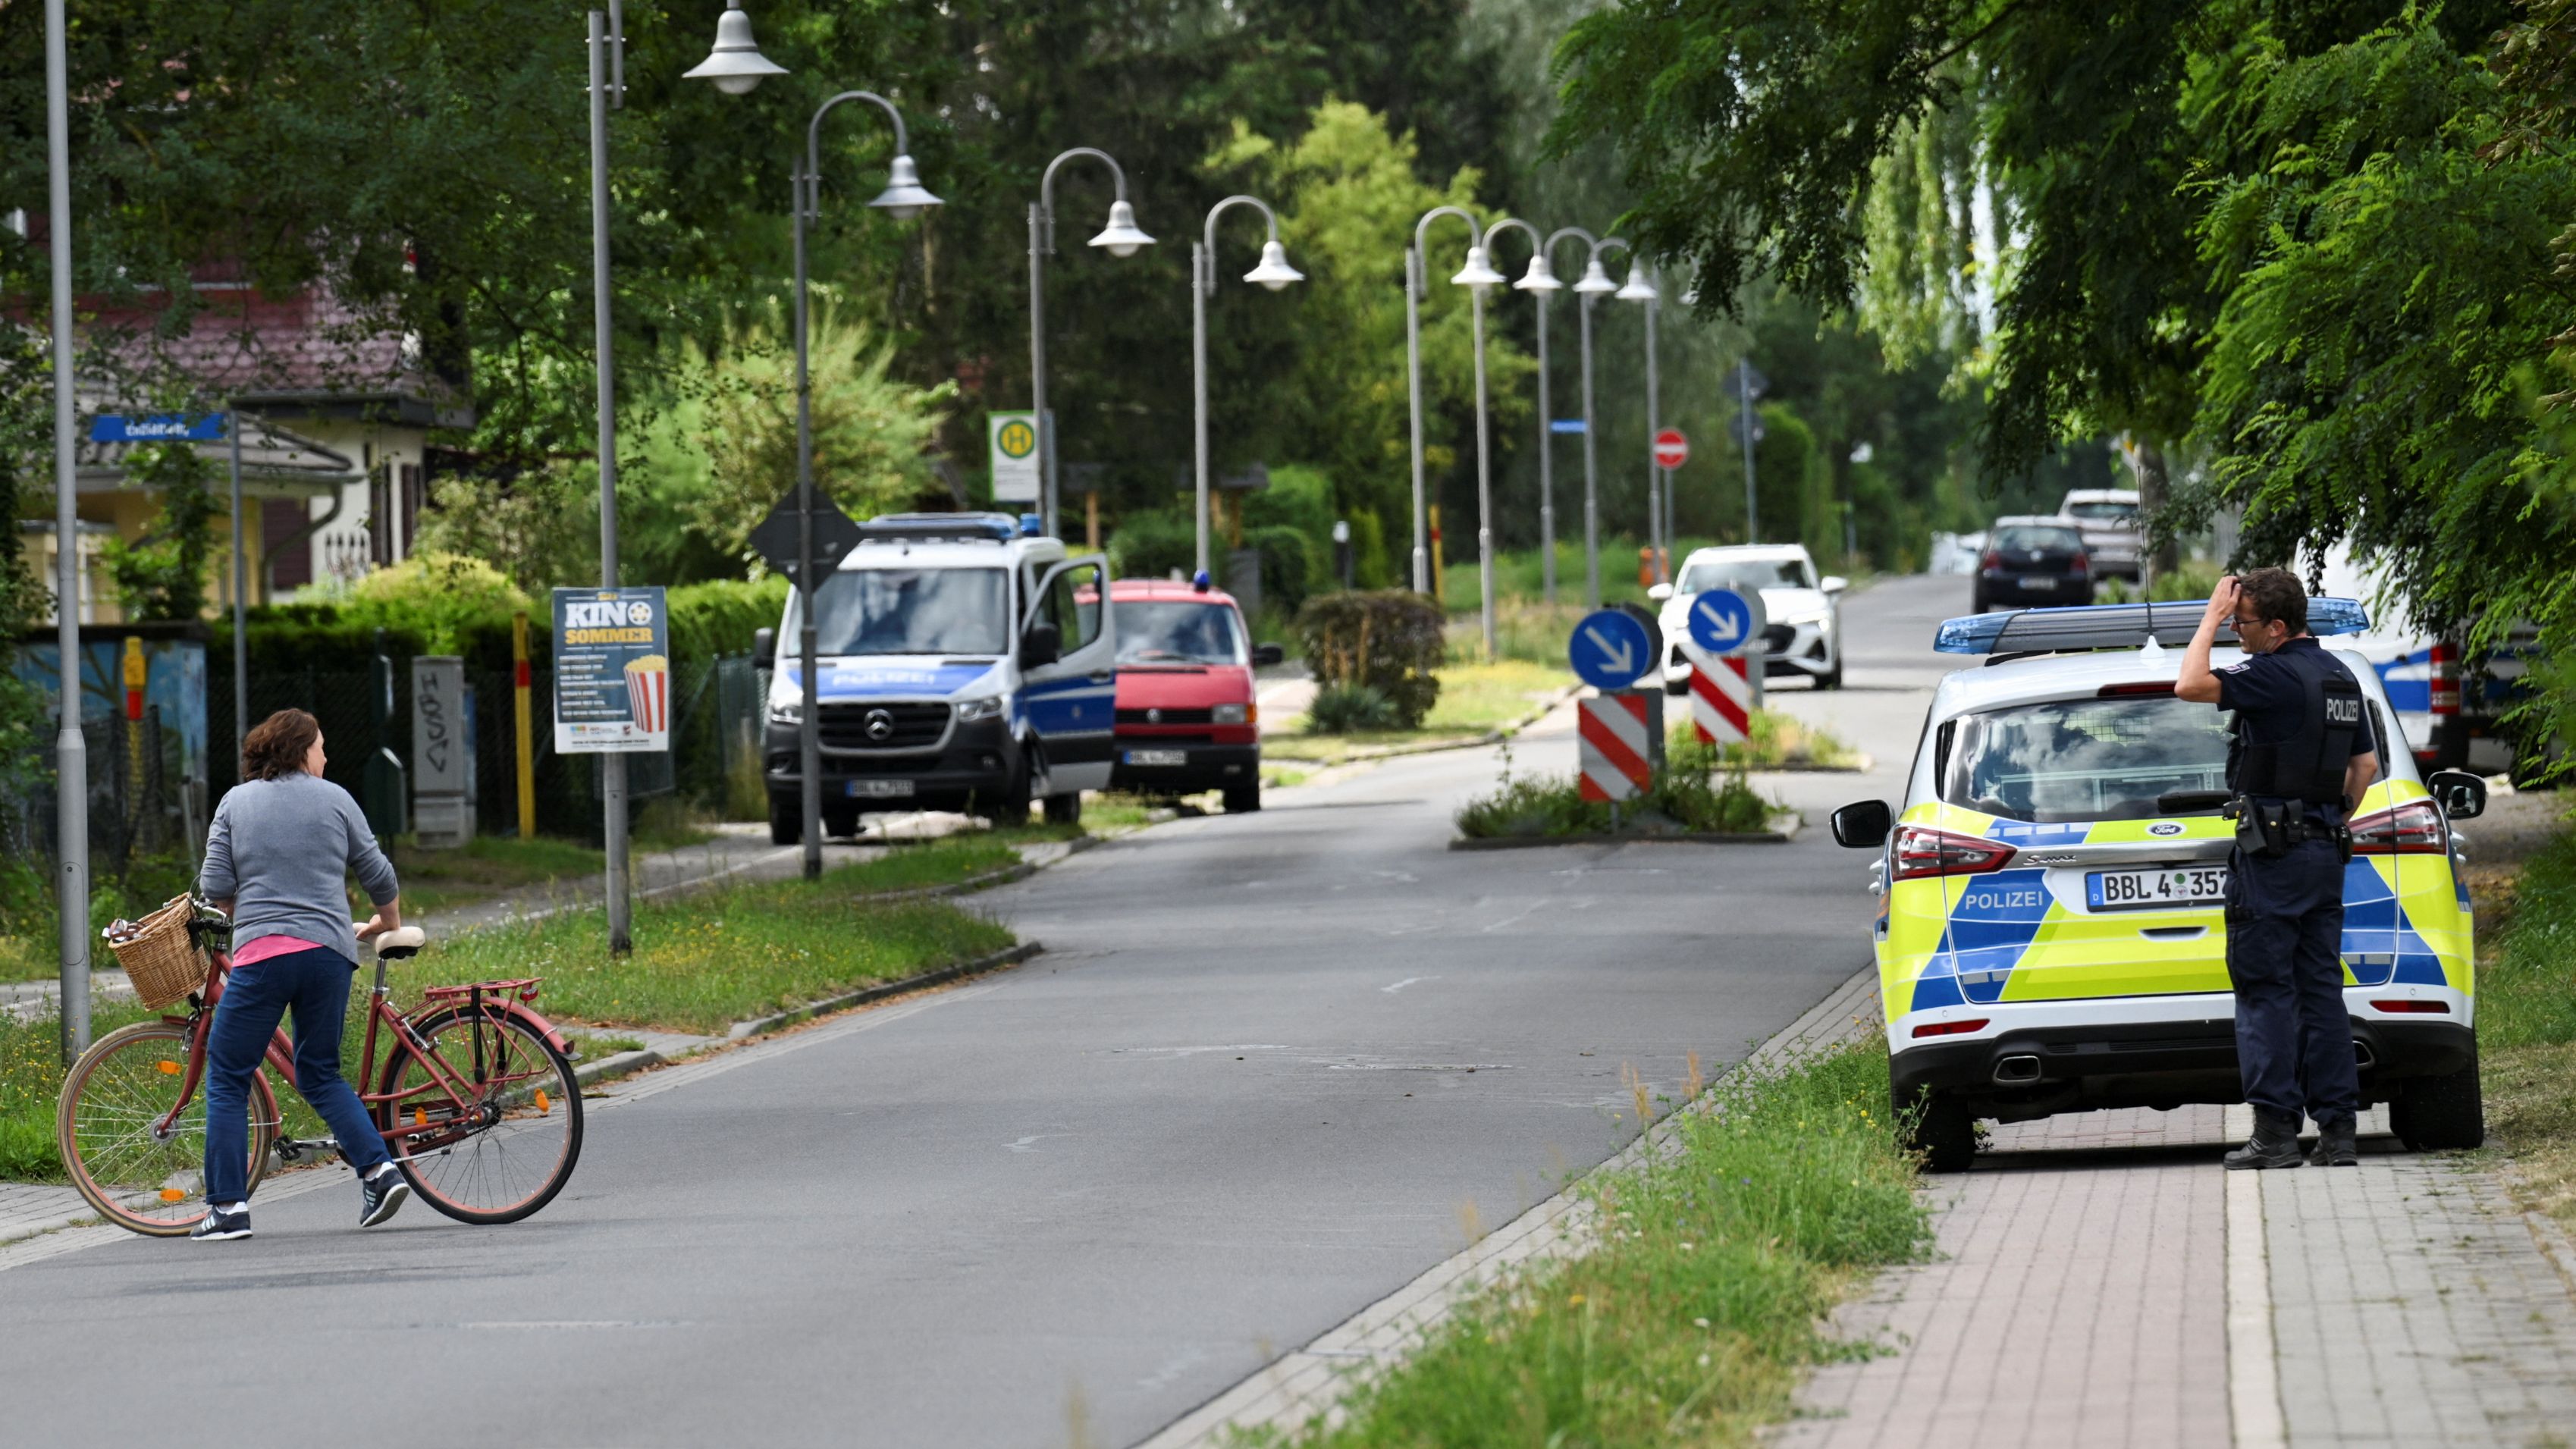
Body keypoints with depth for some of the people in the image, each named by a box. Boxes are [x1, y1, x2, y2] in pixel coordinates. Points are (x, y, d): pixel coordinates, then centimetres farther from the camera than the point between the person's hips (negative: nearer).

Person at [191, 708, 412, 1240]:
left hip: (262, 955, -3)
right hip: (329, 952, 3)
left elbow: (215, 886, 1)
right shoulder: (334, 799, 8)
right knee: (320, 1073, 18)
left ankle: (229, 1207, 0)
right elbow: (379, 875, 13)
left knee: (227, 1079, 5)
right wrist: (387, 926, 32)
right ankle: (379, 1169, 1)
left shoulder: (236, 803, 6)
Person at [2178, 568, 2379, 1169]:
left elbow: (2189, 685, -22)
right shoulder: (2341, 678, 13)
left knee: (2267, 990, -5)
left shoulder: (2276, 675, -16)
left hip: (2271, 849, -8)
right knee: (2321, 988, 8)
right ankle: (2337, 1131, 5)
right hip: (2326, 849, 8)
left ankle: (2275, 1131, -8)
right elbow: (2365, 764, 19)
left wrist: (2211, 618, -11)